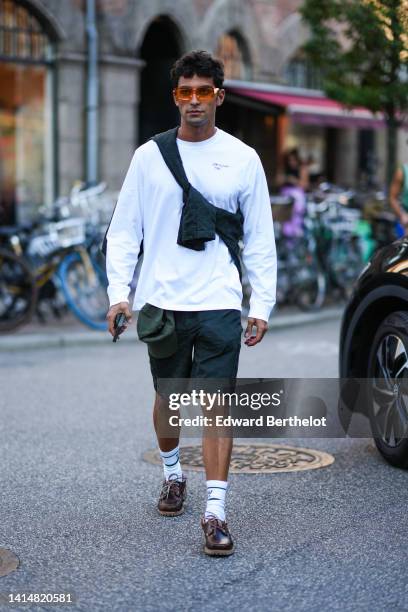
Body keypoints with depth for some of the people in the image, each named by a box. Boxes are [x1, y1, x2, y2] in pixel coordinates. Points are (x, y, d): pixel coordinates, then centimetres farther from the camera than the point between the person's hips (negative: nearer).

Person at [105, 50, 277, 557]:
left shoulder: (242, 158, 3)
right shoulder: (149, 155, 4)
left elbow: (260, 239, 5)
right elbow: (123, 230, 6)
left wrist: (262, 304, -1)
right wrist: (118, 292, -5)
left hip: (218, 304, -1)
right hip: (160, 302, 2)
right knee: (168, 399, 15)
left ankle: (215, 512, -5)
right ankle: (172, 475, 39)